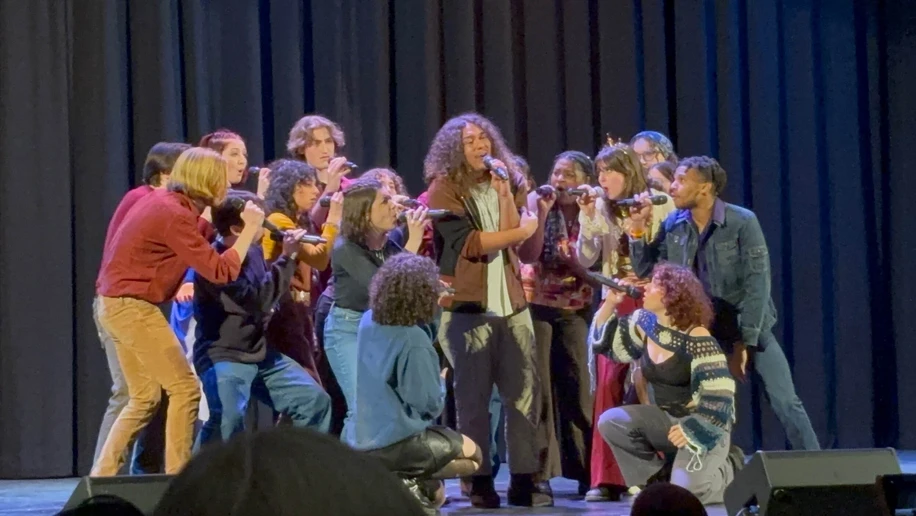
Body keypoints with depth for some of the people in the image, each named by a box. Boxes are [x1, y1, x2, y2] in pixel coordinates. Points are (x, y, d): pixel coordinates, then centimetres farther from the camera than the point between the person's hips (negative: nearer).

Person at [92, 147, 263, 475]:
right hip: (133, 307, -10)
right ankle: (177, 477, -4)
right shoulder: (174, 215, -20)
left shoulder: (165, 202, 9)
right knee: (184, 388, -6)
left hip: (117, 305, 10)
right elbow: (221, 272, -20)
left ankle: (103, 475, 12)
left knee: (145, 398, 14)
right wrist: (249, 228, -11)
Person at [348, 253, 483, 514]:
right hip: (395, 443, -8)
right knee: (472, 454, 16)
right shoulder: (413, 340, -24)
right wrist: (442, 382, 3)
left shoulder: (368, 322, -1)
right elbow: (430, 403, -18)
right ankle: (407, 483, -4)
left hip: (363, 439, 8)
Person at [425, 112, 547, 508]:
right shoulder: (444, 188, -2)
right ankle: (479, 482, 2)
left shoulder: (508, 183, 14)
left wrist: (504, 191, -9)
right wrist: (520, 231, -1)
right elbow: (468, 243, -11)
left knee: (525, 392, -1)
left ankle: (524, 479, 2)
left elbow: (514, 236, 1)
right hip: (467, 306, -5)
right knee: (473, 397, -2)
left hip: (512, 304, 5)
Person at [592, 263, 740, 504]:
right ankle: (652, 480, -1)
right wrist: (610, 303, -3)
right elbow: (603, 341, 11)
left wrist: (692, 430, -26)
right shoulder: (645, 323, 0)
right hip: (667, 417, 7)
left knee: (684, 492, -23)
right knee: (610, 421, -14)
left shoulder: (697, 339, -22)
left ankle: (730, 471, 9)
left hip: (705, 424, -7)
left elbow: (720, 394, -23)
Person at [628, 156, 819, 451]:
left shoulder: (742, 222, -15)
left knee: (785, 403, -6)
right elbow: (644, 271, 4)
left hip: (750, 328, -3)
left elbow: (757, 283, -17)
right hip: (702, 332, 3)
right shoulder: (673, 226, -1)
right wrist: (637, 228, -11)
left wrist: (744, 342, -20)